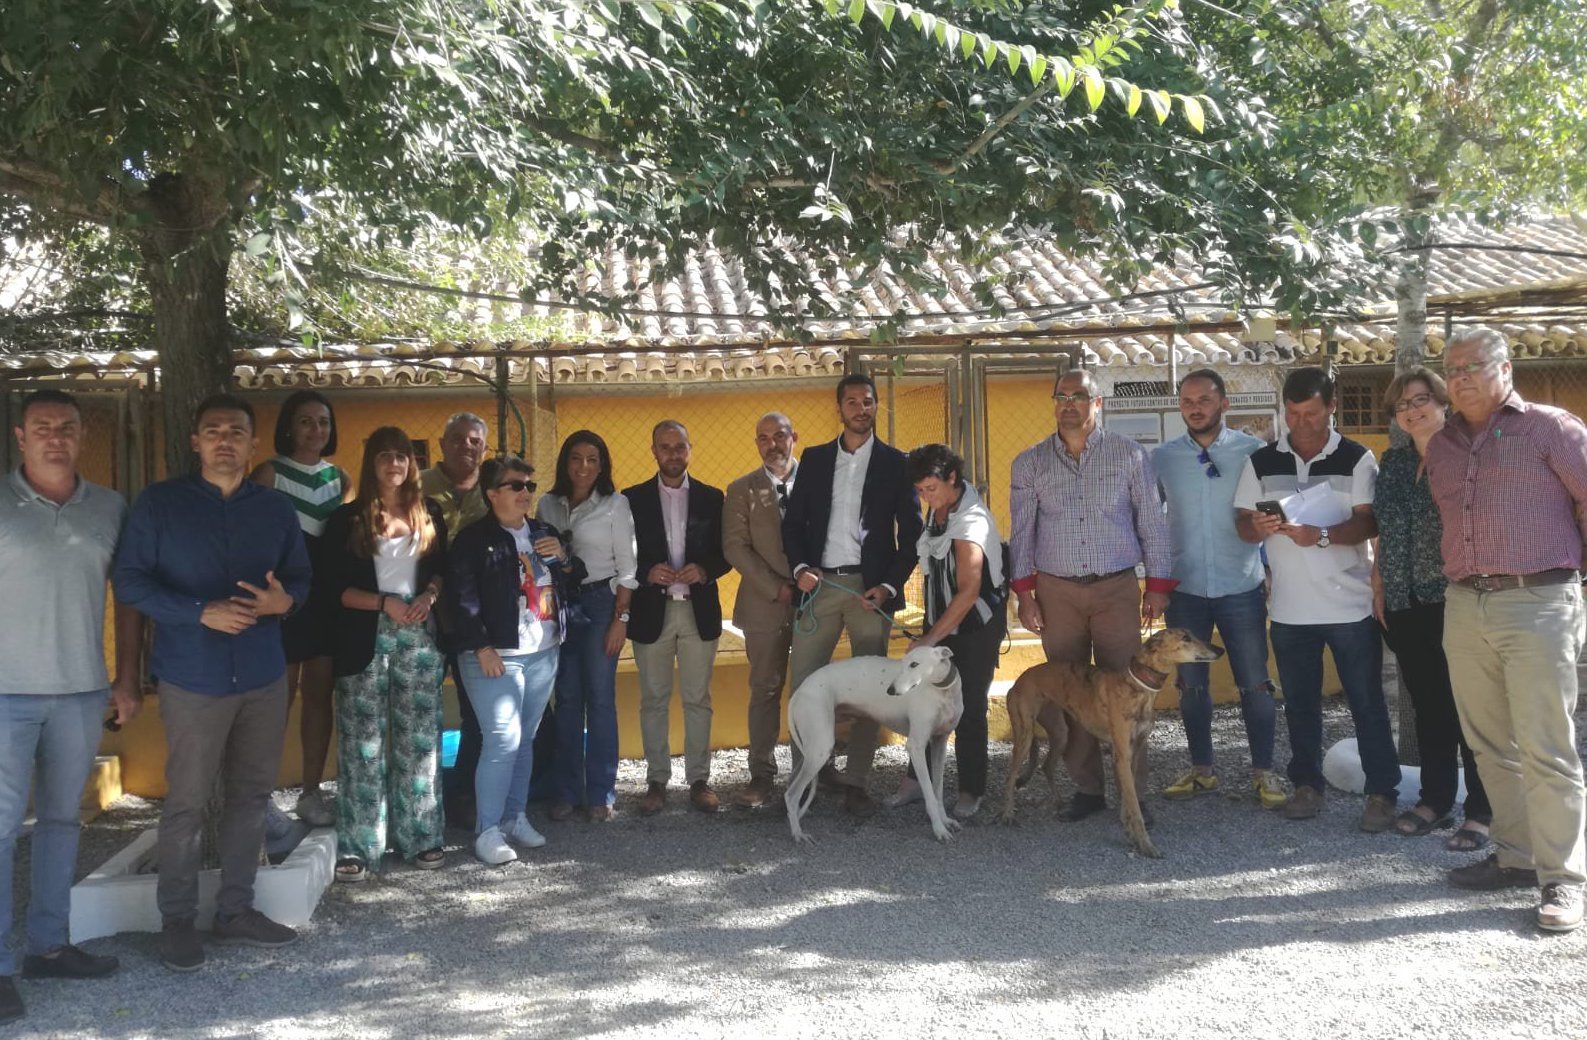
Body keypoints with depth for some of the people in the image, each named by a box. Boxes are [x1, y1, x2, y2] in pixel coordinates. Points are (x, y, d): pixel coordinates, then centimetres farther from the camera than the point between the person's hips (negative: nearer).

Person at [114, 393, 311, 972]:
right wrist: (202, 613, -18)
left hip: (263, 676, 4)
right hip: (194, 678, -4)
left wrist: (284, 600, -12)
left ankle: (236, 910, 22)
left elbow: (301, 577, 12)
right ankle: (177, 920, 14)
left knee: (252, 795, 10)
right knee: (187, 802, 0)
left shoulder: (276, 510, 9)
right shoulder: (159, 503, -2)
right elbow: (130, 581, -7)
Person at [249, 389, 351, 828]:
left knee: (320, 696, 8)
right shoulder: (270, 473, -2)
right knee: (279, 698, -5)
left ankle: (311, 792, 17)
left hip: (328, 597, 5)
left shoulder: (339, 477, 12)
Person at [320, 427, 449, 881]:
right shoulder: (347, 519, 1)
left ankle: (420, 836, 15)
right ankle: (358, 847, 3)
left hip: (420, 637, 3)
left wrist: (429, 596, -6)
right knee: (364, 743, -2)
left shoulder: (429, 515, 11)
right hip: (366, 639, -3)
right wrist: (385, 603, -14)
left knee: (419, 739, 5)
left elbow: (442, 568, 15)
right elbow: (335, 584, -3)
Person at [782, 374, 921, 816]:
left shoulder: (895, 463, 5)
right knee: (802, 682, 0)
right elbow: (793, 521, 11)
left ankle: (855, 783, 8)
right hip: (819, 583, 2)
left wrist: (889, 586, -9)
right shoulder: (814, 459, 11)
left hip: (871, 588, -2)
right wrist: (800, 567, -6)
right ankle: (815, 767, 19)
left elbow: (911, 533, 3)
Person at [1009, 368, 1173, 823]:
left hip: (1117, 588, -1)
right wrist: (1024, 593, 2)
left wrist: (1158, 586, 2)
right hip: (1056, 592, 2)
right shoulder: (1029, 464, 7)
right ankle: (1086, 789, 14)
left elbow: (1152, 523, 5)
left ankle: (1133, 792, 6)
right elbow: (1021, 532, 8)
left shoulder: (1128, 455, 3)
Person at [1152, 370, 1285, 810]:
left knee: (1255, 684, 1)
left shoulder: (1253, 451, -1)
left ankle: (1263, 773, 14)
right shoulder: (1162, 458, 3)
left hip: (1242, 588, -2)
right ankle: (1201, 770, 23)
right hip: (1184, 589, 2)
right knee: (1191, 685, 9)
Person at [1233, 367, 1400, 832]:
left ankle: (1382, 792, 11)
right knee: (1299, 702, 12)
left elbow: (1369, 521, -10)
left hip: (1351, 605, -3)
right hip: (1290, 608, 3)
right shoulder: (1261, 463, 6)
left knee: (1368, 702, 2)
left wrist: (1322, 536, -26)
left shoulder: (1357, 459, -2)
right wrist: (1258, 527, -18)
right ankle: (1307, 785, 24)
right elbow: (1243, 526, 5)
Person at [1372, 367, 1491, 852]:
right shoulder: (1392, 463, 13)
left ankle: (1481, 812, 8)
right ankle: (1435, 800, 22)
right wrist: (1378, 588, 13)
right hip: (1406, 604, 6)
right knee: (1427, 704, 12)